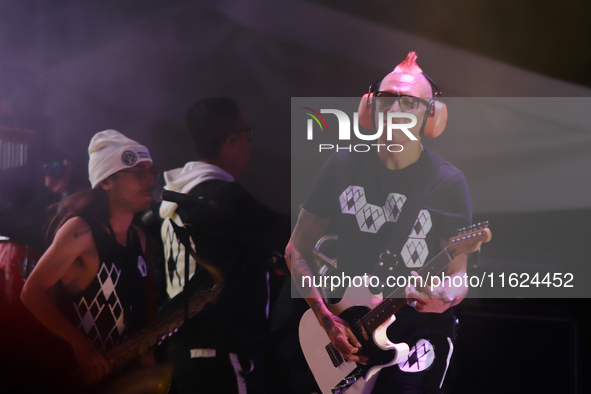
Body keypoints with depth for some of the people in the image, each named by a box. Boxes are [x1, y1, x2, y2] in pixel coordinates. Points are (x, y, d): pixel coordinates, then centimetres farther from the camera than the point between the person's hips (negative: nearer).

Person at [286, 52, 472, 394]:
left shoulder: (447, 182, -6)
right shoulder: (343, 167, 1)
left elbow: (459, 273, -6)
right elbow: (297, 250, 6)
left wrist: (444, 297, -30)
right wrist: (327, 319, -5)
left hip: (419, 324, -3)